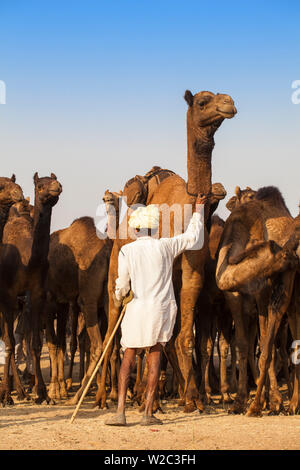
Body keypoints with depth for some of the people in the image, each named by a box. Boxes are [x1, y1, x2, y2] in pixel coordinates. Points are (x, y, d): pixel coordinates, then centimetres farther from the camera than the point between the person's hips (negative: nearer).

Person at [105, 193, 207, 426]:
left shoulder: (127, 251, -5)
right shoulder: (165, 246, -2)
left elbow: (122, 287, -3)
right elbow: (194, 239, 12)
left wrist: (118, 299, 19)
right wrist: (199, 210, 21)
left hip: (138, 308, -1)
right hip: (163, 307, 1)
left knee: (129, 356, 7)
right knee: (155, 353, 6)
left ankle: (120, 411, -3)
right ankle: (148, 412, 2)